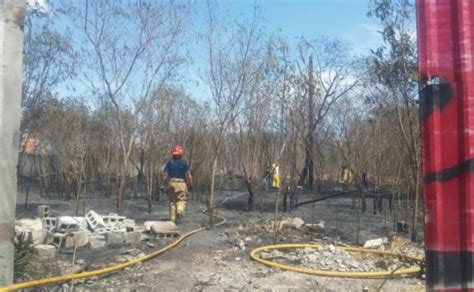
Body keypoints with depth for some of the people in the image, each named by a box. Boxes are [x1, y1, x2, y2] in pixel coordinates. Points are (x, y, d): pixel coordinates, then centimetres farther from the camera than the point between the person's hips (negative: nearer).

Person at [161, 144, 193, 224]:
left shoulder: (169, 163, 4)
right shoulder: (184, 163, -2)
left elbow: (164, 174, -1)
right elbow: (188, 174, -9)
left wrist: (164, 184, 9)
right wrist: (191, 185, -1)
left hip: (171, 184, 2)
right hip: (182, 184, -2)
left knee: (172, 201, 13)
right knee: (181, 201, 4)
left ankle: (172, 219, 14)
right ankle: (179, 212, -24)